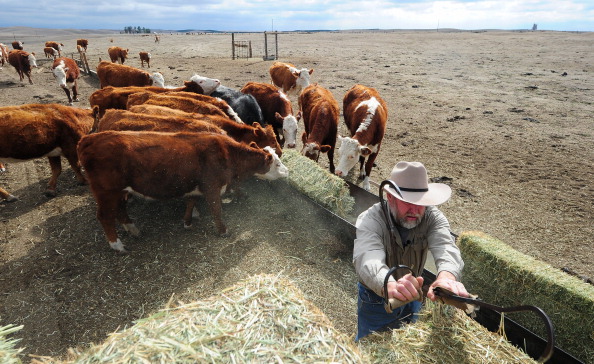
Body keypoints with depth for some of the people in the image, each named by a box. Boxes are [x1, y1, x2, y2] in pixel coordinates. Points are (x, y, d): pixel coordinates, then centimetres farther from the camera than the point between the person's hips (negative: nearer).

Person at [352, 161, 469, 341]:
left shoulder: (432, 217, -21)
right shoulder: (370, 220, -32)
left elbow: (445, 247, -39)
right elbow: (367, 259, -49)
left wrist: (447, 276, -63)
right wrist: (391, 286, -71)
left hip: (412, 297, 4)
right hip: (375, 299, -3)